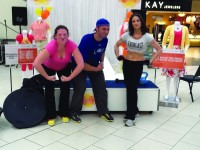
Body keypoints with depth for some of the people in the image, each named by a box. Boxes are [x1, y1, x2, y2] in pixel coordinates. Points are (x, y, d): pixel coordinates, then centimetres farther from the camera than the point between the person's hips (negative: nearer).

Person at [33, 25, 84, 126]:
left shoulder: (71, 45, -34)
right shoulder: (51, 46, -38)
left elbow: (81, 64, -37)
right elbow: (36, 63, -43)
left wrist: (69, 77, -30)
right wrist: (47, 77, -32)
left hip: (64, 67, 2)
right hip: (49, 67, -1)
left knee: (65, 88, -6)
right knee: (49, 90, -9)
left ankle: (64, 114, 15)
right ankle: (51, 116, 9)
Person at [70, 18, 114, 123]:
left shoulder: (105, 40, -13)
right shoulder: (86, 39, -31)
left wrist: (101, 62, -6)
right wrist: (96, 69, -20)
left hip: (96, 66, 6)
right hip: (81, 67, -5)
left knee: (101, 88, 2)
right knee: (80, 89, -12)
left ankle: (103, 111, 16)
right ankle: (74, 112, 7)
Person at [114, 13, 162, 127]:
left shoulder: (146, 36, -8)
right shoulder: (127, 35, 0)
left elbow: (159, 50, -6)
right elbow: (116, 45, 13)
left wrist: (150, 61, -11)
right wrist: (118, 56, -1)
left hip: (138, 65, -3)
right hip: (127, 64, 3)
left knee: (133, 89, -1)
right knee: (129, 89, 10)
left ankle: (131, 116, 10)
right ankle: (133, 111, 29)